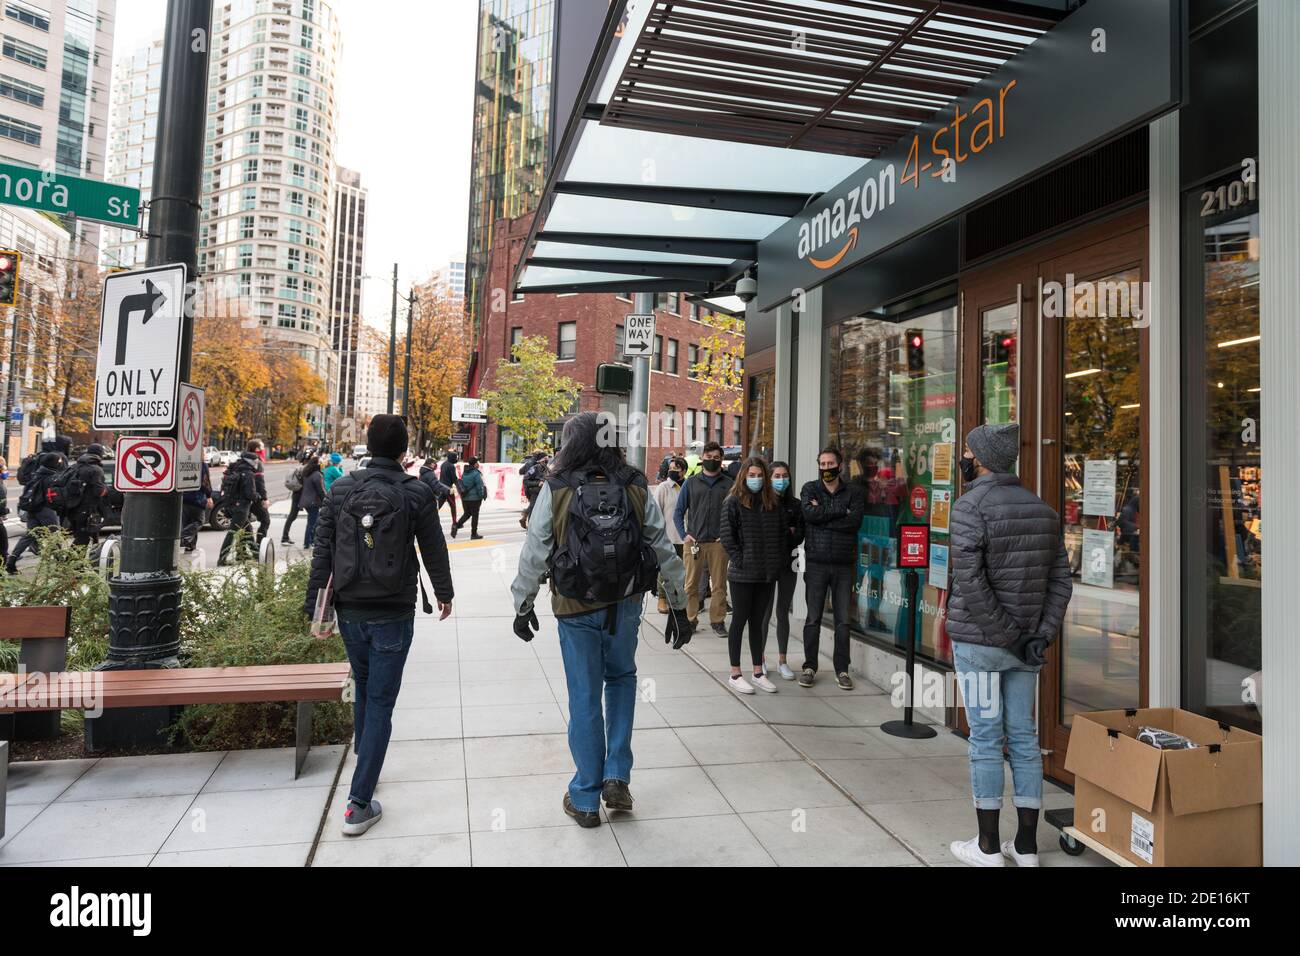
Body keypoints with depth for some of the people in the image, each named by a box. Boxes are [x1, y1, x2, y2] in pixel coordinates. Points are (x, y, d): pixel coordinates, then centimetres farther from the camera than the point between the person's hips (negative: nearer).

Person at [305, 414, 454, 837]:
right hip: (393, 615, -4)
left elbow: (321, 551, 1)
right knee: (381, 703, 2)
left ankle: (364, 767, 42)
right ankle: (359, 803, 2)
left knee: (363, 691, 23)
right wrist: (444, 593, 14)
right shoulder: (416, 492, -10)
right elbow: (434, 549, -2)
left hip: (349, 611, 4)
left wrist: (315, 604, 7)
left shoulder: (341, 489, 0)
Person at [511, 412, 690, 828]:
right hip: (626, 605, 2)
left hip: (576, 610, -2)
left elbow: (534, 555, -8)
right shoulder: (636, 488, -5)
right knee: (622, 678, 25)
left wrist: (523, 607, 6)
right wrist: (679, 606, 8)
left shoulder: (555, 489, -11)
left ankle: (586, 799, 23)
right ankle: (617, 777, 21)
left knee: (584, 698, 10)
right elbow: (664, 551, -2)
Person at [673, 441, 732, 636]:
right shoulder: (691, 483, 9)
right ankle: (690, 619, 12)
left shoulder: (728, 485, 8)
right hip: (693, 542, 0)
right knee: (691, 584, 2)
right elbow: (678, 512, 10)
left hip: (718, 544, 0)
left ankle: (718, 621, 12)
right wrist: (684, 535, -1)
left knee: (719, 585, 3)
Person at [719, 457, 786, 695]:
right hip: (742, 574, -4)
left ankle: (758, 673, 20)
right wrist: (739, 560, -12)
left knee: (757, 621, 12)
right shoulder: (733, 502, -4)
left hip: (767, 574, 5)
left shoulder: (773, 503, 10)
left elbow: (781, 533, 12)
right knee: (740, 620, 4)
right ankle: (735, 674, 12)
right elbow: (726, 535, -8)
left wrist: (780, 561, 4)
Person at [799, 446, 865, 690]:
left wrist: (821, 515, -12)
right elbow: (808, 513, -15)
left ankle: (842, 669, 17)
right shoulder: (810, 489, 6)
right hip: (816, 563, 0)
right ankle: (810, 667, 17)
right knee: (813, 618, 5)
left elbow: (854, 521, -11)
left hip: (844, 564, 1)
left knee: (843, 620, 6)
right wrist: (840, 510, -12)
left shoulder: (854, 492, 6)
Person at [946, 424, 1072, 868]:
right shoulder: (1043, 509, 8)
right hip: (1025, 643, 6)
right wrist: (1039, 637, -2)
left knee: (986, 739, 3)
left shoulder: (970, 506, -13)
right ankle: (1027, 845, 22)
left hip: (978, 641, -6)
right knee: (1024, 738, 12)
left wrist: (1011, 636, -14)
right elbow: (1061, 582, 4)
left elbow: (970, 584, -22)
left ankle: (988, 847, 14)